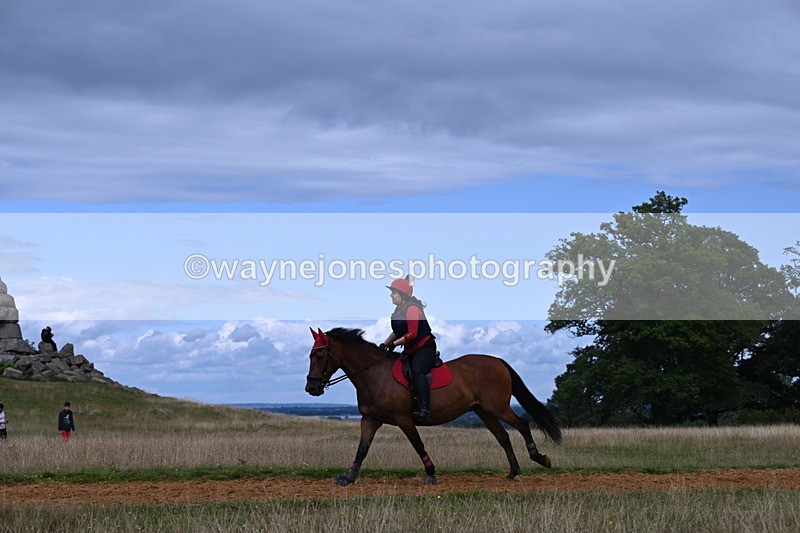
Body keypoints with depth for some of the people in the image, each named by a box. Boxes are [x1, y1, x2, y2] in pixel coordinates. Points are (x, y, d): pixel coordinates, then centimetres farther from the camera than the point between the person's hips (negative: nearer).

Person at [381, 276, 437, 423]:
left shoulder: (412, 308, -17)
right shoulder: (399, 309, 14)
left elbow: (412, 334, -22)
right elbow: (397, 332, 22)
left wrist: (394, 343, -16)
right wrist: (385, 344, 10)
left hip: (424, 347, -11)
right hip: (411, 350, 11)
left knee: (417, 373, -30)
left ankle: (425, 410, -43)